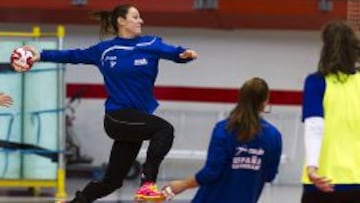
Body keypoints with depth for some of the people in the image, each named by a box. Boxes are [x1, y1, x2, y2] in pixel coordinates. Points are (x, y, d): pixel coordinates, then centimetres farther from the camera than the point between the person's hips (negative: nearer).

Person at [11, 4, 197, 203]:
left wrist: (185, 54, -32)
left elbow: (173, 52, -10)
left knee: (112, 181, 10)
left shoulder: (151, 44, 5)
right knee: (164, 128, -30)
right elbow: (74, 55, 15)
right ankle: (147, 183, -39)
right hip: (118, 117, -4)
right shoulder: (104, 50, 4)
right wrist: (41, 55, 12)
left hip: (136, 122, 4)